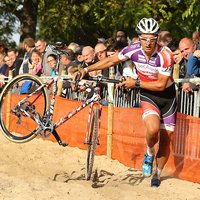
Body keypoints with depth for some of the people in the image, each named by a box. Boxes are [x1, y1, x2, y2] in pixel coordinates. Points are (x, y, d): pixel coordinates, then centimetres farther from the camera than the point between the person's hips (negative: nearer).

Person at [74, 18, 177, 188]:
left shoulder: (165, 55, -25)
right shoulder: (134, 49, -16)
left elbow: (161, 85, -22)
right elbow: (112, 60, 1)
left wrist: (135, 83, -20)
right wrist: (86, 70, -1)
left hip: (166, 95, -1)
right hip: (148, 96, 1)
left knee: (165, 139, 3)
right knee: (153, 129, -28)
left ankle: (158, 175, 26)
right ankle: (149, 153, 5)